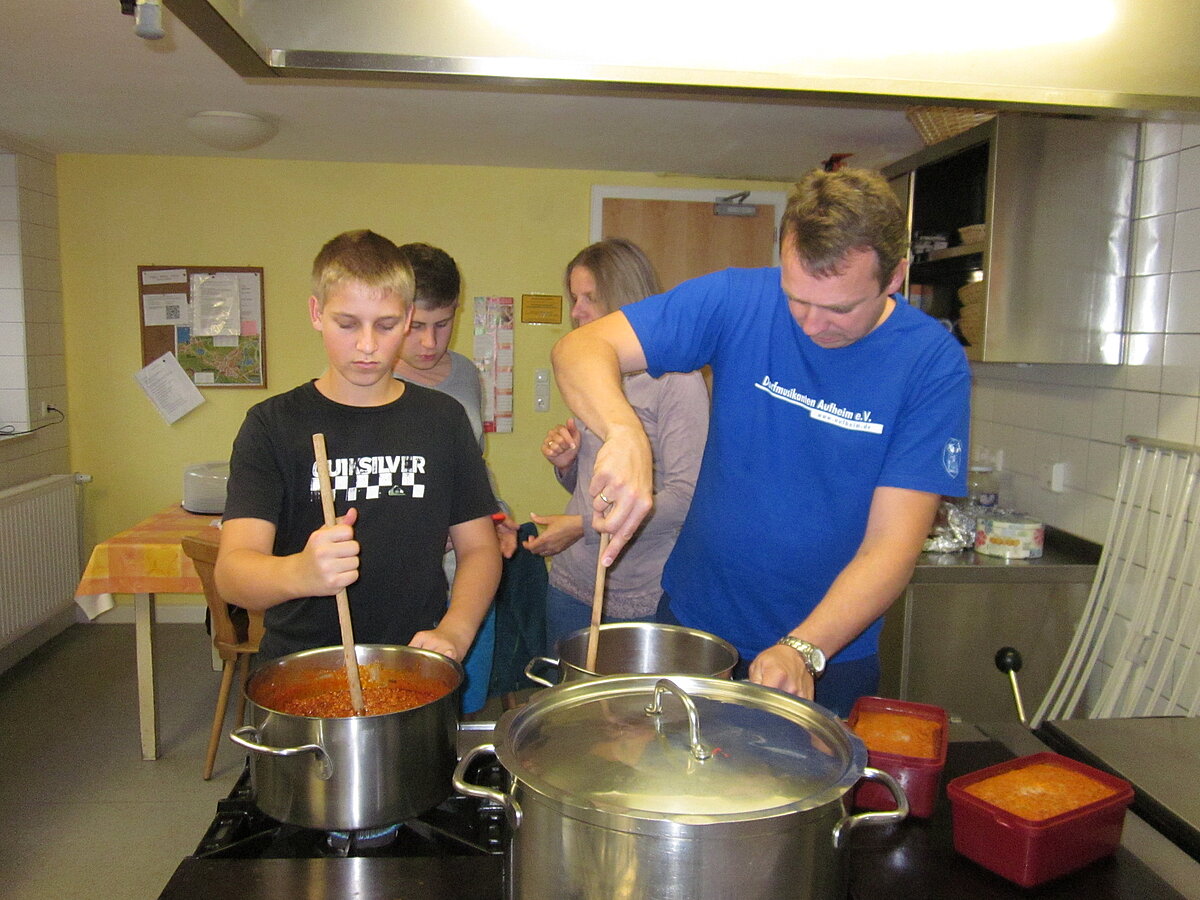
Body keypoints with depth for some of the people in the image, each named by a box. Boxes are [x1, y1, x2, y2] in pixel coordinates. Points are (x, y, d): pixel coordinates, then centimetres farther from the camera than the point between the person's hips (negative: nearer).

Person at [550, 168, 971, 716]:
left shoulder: (933, 365, -16)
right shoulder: (739, 300, -14)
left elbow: (892, 546, -18)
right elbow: (580, 350, -19)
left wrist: (803, 650, -31)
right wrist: (624, 433, -39)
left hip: (830, 654, -1)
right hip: (692, 618, 2)